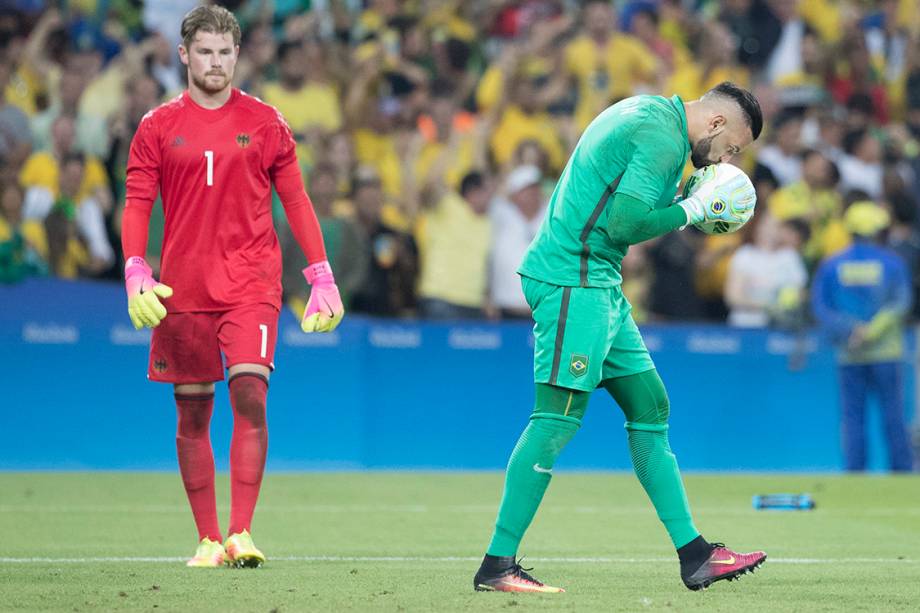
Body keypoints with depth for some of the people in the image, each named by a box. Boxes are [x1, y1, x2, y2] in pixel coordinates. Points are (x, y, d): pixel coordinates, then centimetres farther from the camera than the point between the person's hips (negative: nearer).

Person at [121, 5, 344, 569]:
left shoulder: (264, 122, 6)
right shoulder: (159, 126, 6)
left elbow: (295, 200, 9)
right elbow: (137, 205, 5)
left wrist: (322, 278, 4)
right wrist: (136, 274, -10)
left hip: (251, 282, -1)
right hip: (183, 286, 1)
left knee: (250, 395, -17)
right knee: (192, 414, 3)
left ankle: (242, 533, -18)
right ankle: (208, 539, 12)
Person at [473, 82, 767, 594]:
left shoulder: (650, 113, 18)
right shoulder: (662, 138, -15)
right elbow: (624, 223, -22)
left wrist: (695, 208, 11)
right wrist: (693, 209, -9)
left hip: (598, 283, 11)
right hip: (574, 280, -11)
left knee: (650, 407, 10)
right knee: (559, 416, -13)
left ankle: (694, 556, 12)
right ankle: (497, 565, -12)